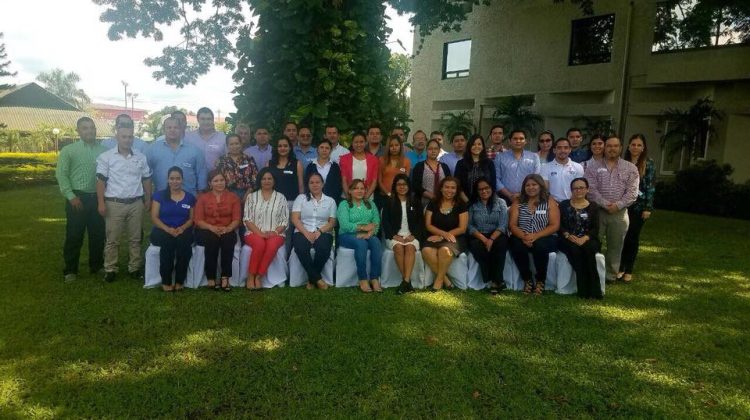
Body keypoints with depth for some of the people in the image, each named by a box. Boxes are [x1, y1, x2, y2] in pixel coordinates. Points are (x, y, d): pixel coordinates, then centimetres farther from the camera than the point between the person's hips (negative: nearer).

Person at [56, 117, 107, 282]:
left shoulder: (103, 151, 5)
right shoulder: (69, 150, -2)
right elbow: (61, 174, -4)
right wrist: (71, 196, -11)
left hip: (98, 198, 3)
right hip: (77, 198, -3)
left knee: (98, 235, 11)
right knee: (74, 236, 2)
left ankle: (96, 266, 25)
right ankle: (70, 270, 13)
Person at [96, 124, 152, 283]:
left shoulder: (141, 157, 7)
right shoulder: (106, 156, -2)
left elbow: (146, 179, 14)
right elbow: (101, 180, -4)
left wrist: (148, 200, 10)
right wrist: (101, 203, -9)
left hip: (136, 203, 3)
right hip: (114, 203, -3)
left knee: (135, 238, 9)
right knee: (112, 239, 3)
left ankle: (134, 267, 19)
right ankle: (110, 269, 13)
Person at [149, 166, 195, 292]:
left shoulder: (190, 197, 11)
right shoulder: (159, 195, 7)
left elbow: (191, 219, 10)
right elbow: (154, 217, 0)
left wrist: (182, 228, -12)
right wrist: (168, 229, -17)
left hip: (183, 231, 1)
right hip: (162, 231, -1)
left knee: (184, 241, -34)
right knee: (168, 241, -36)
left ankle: (179, 281, -22)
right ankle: (166, 281, -24)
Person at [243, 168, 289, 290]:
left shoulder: (281, 198, 10)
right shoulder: (251, 197, 9)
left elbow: (285, 221, 5)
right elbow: (247, 220, 2)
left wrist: (275, 232, -13)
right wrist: (260, 233, -13)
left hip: (276, 234, 0)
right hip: (255, 233, 0)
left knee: (272, 245, -35)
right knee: (260, 244, -35)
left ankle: (258, 277, -24)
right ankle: (251, 276, -21)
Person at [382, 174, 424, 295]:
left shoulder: (416, 202, 14)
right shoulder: (389, 202, 11)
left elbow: (420, 221, 7)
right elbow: (385, 222, 3)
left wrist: (413, 235, -9)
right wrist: (394, 236, -12)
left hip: (411, 235, 0)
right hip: (394, 235, 0)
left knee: (410, 247, -32)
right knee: (398, 247, -32)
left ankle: (406, 281, -40)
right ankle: (407, 281, -30)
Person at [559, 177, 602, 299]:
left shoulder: (593, 207, 14)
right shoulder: (564, 205, 14)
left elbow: (596, 228, 5)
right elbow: (559, 225, 5)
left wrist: (585, 238, -15)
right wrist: (568, 235, -15)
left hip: (588, 240, 1)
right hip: (568, 241, 0)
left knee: (589, 249, -34)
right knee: (575, 250, -33)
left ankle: (593, 290, -32)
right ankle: (584, 290, -32)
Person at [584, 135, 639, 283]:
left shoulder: (630, 168, 6)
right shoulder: (593, 166, 3)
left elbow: (632, 192, -2)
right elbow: (591, 189, -7)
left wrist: (618, 205, -15)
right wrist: (605, 204, -16)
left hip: (619, 213, 1)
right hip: (597, 211, -1)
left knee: (615, 246, 8)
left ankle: (611, 276, 19)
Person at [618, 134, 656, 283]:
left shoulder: (648, 164, -2)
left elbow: (650, 186, -4)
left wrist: (648, 208, -10)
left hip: (639, 206, -2)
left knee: (633, 237, 4)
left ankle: (628, 270, 13)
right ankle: (620, 267, 14)